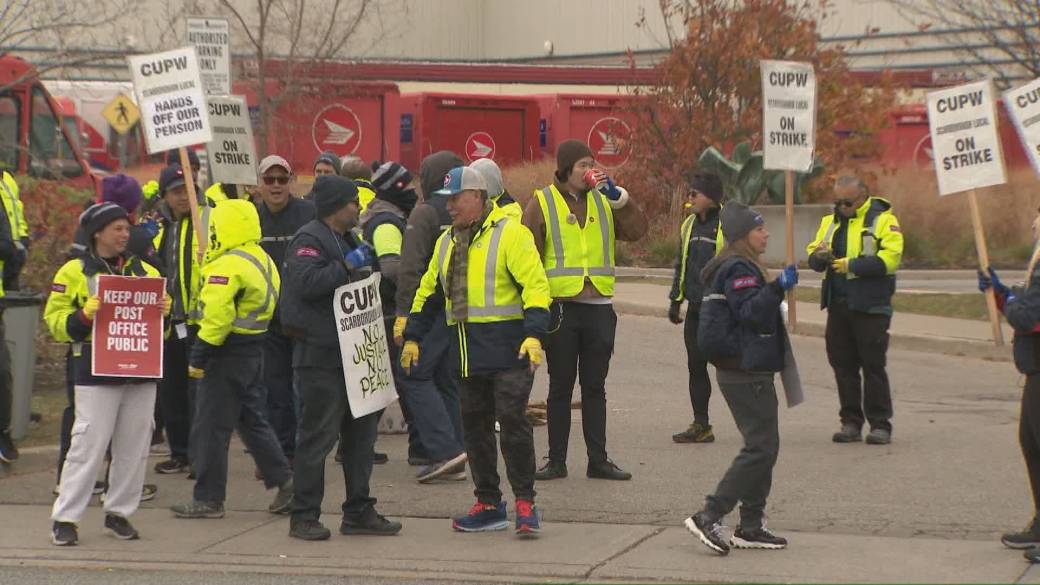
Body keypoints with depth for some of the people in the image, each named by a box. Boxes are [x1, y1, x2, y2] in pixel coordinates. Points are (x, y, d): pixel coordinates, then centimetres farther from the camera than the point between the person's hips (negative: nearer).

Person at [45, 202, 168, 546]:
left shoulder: (144, 272, 15)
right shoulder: (74, 272, 2)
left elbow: (160, 309, 22)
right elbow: (54, 320, 0)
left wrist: (164, 311, 0)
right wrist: (83, 317, -17)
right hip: (96, 372, -5)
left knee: (134, 447, 6)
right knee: (89, 445, -7)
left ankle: (119, 512, 18)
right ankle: (65, 517, 0)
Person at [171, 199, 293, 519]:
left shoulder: (227, 267, -19)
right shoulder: (264, 261, 11)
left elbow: (216, 317, -23)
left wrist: (198, 358, -19)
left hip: (228, 352, -9)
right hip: (254, 350, 9)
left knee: (211, 427, -1)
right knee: (252, 420, 18)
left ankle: (208, 498, 3)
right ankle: (284, 481, 14)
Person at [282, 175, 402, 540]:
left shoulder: (346, 240, 21)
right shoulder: (309, 241, -11)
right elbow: (307, 282, -27)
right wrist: (347, 266, -23)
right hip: (320, 356, -10)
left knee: (361, 432, 11)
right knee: (318, 436, -7)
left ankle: (359, 513, 19)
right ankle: (304, 517, -1)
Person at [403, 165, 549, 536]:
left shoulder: (510, 234, -8)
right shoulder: (447, 242, 16)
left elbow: (535, 286, -15)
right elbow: (429, 293, 25)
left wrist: (534, 335, -24)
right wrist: (412, 337, 23)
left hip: (509, 350, -8)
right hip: (469, 352, 8)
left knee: (512, 420, -10)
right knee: (474, 425, 9)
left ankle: (525, 504, -2)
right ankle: (489, 505, 17)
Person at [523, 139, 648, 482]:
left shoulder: (603, 201, 12)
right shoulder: (542, 203, 1)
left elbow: (637, 231, 0)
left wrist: (617, 196, -10)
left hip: (598, 307, 3)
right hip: (560, 307, -3)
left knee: (595, 388, 8)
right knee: (560, 387, 3)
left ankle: (598, 460, 12)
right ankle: (556, 461, 9)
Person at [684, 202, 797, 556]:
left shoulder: (742, 266, 17)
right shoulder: (738, 269, -15)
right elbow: (751, 313, -26)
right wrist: (777, 289, -36)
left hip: (745, 370, 11)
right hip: (746, 374, -11)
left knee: (764, 447, 13)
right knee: (761, 447, -12)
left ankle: (751, 526, 15)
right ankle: (708, 517, -15)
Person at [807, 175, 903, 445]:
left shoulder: (882, 220, -4)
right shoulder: (831, 221, 15)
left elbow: (890, 258, -16)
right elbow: (813, 257, 12)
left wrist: (851, 265, -20)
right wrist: (819, 256, -12)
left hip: (870, 306, -6)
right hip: (838, 306, 6)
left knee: (873, 365, -3)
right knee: (842, 364, 7)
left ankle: (880, 425, 2)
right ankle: (851, 422, 14)